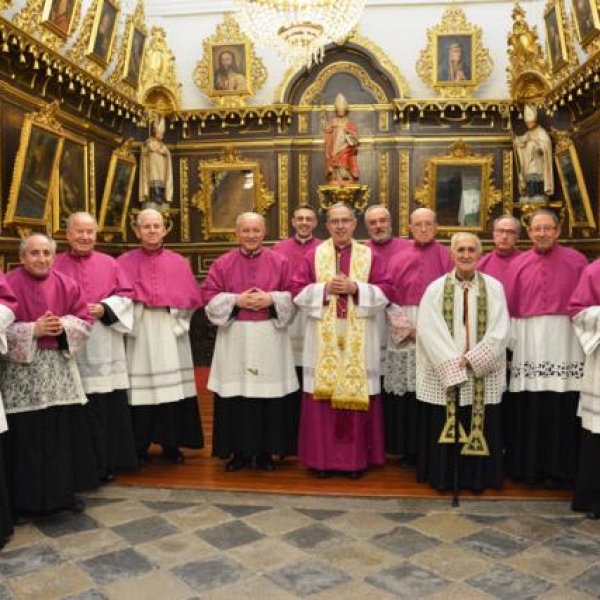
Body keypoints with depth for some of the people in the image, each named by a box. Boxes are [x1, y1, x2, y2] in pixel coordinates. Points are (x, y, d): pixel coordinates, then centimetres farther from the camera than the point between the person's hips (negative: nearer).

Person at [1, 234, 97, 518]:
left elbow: (84, 320, 5)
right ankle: (25, 499, 16)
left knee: (66, 431, 8)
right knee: (26, 436, 1)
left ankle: (65, 491, 23)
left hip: (60, 369, 4)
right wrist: (33, 330, -19)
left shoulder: (67, 284, 6)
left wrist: (63, 326, -13)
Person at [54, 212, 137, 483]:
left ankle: (106, 463, 17)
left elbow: (126, 295, 6)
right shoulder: (55, 265, 4)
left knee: (109, 407, 4)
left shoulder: (109, 263, 9)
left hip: (105, 346, 2)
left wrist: (104, 309, -10)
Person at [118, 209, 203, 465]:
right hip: (138, 333, -2)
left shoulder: (179, 262, 9)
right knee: (141, 390, -1)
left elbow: (191, 299, 5)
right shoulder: (124, 262, 4)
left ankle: (171, 445, 15)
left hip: (170, 333, 2)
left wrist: (172, 313, -7)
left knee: (172, 388, 3)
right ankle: (140, 446, 12)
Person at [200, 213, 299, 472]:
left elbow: (294, 296, 2)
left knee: (270, 395, 2)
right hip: (234, 339, 0)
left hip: (270, 339, 0)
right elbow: (209, 297, 0)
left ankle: (266, 451, 16)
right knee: (236, 396, 3)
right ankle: (240, 450, 16)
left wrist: (271, 299, -13)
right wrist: (236, 300, -13)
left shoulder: (280, 262, 5)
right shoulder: (222, 263, 5)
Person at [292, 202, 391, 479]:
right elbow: (298, 291, 2)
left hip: (358, 339, 0)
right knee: (323, 394, 2)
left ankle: (356, 458, 16)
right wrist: (325, 288, -13)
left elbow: (384, 292, 0)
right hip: (323, 338, 0)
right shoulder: (314, 255, 7)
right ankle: (322, 457, 15)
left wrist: (355, 288, -13)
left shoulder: (369, 255, 6)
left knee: (357, 393, 3)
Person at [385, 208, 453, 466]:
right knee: (406, 393, 2)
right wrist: (408, 328, -8)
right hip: (405, 333, 2)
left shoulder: (446, 257, 5)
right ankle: (409, 450, 13)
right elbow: (391, 298, 5)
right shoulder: (400, 259, 9)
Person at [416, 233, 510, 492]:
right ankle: (443, 478, 20)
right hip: (444, 374, 0)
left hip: (482, 376, 1)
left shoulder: (494, 288, 2)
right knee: (443, 427, 5)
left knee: (480, 428, 6)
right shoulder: (435, 288, 0)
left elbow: (500, 331, -4)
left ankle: (477, 478, 22)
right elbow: (429, 331, -8)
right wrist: (454, 365, -15)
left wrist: (472, 358, -13)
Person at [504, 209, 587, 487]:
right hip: (527, 339, 2)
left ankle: (558, 468, 12)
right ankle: (527, 465, 16)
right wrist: (509, 340, 2)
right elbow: (509, 307, 7)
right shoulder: (519, 264, 9)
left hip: (564, 340, -1)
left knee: (562, 407, -2)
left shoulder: (576, 260, 5)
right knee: (527, 407, 3)